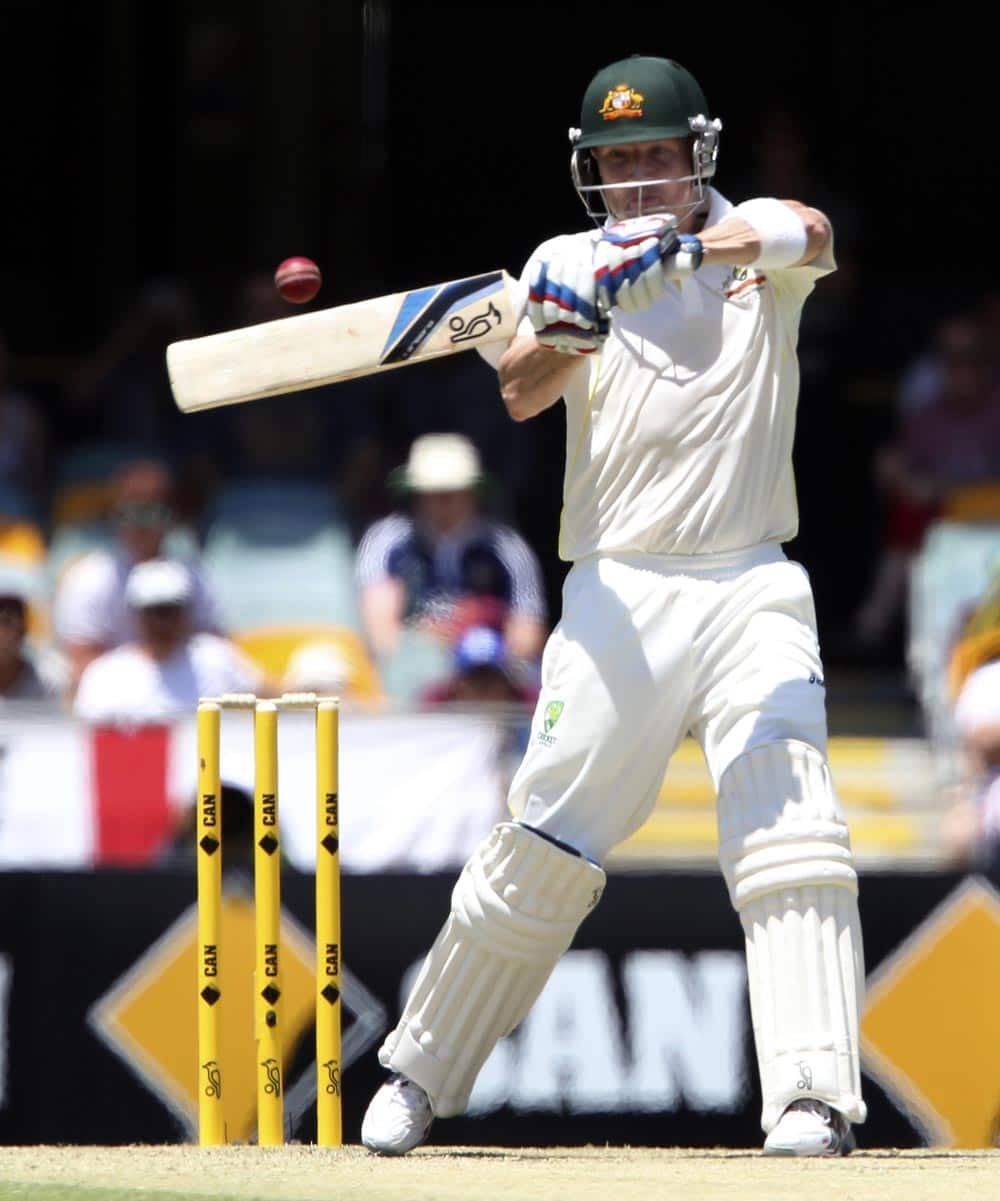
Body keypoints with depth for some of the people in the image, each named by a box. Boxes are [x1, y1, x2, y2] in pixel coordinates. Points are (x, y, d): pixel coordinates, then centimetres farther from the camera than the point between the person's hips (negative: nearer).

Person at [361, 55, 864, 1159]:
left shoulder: (756, 242, 6)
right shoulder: (569, 262, 9)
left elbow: (810, 235, -19)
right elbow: (521, 393, -8)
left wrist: (690, 247, -36)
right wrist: (571, 326, -29)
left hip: (752, 590, 0)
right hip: (618, 597, 0)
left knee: (792, 835, -14)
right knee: (545, 845, -1)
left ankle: (812, 1096, -16)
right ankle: (420, 1077, 11)